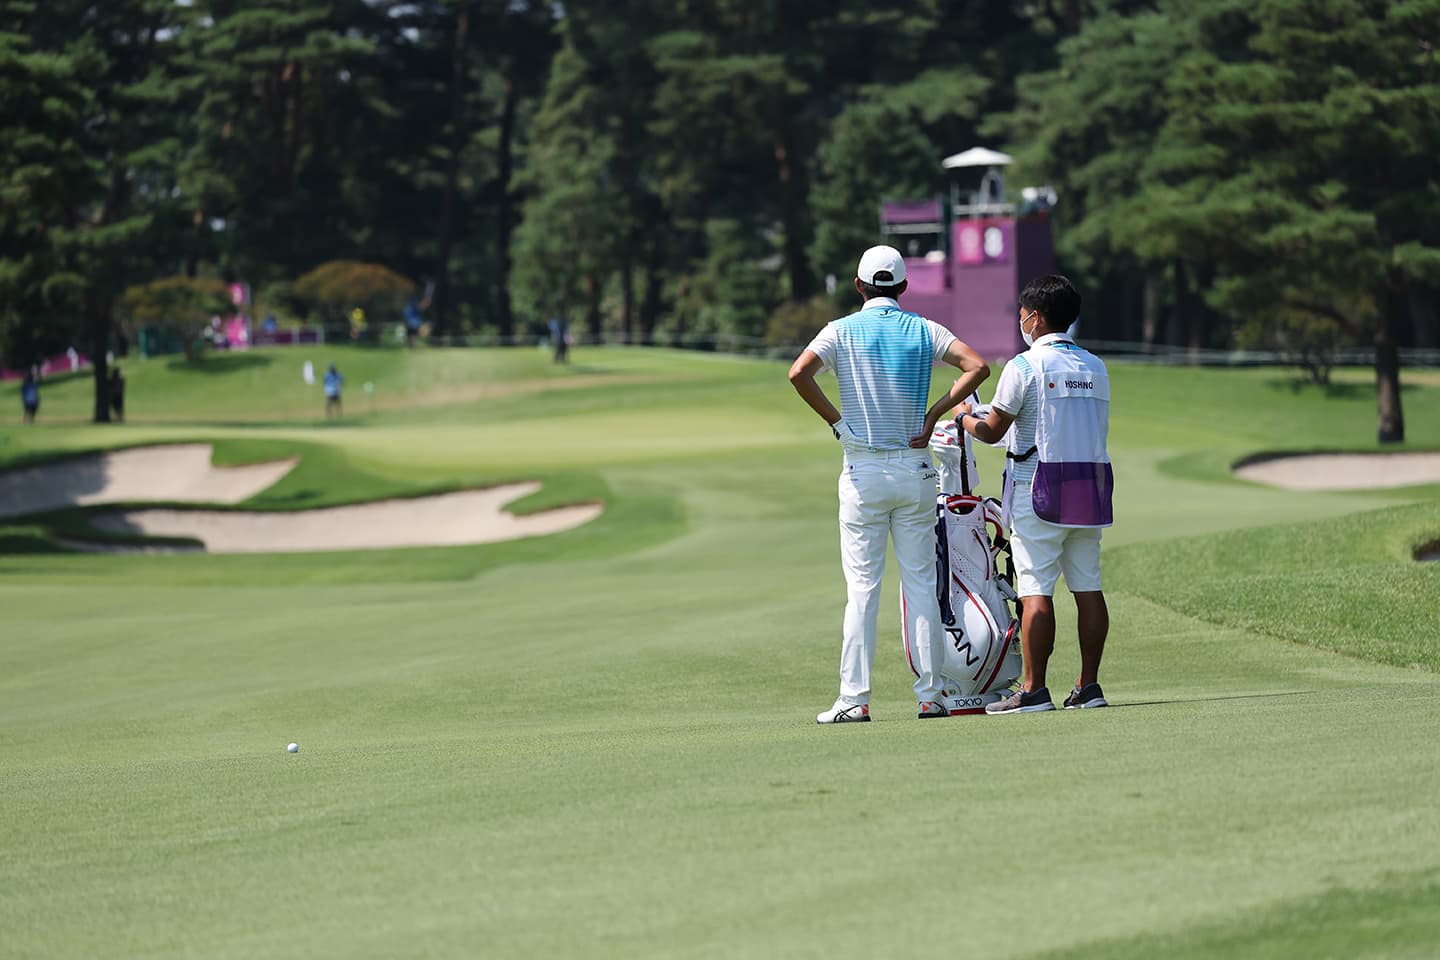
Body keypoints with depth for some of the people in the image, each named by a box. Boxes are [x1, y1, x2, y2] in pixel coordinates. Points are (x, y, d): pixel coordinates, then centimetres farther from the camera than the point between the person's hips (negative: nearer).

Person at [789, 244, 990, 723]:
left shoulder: (842, 330, -2)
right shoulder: (924, 330, 3)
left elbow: (799, 372, -19)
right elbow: (977, 366, -10)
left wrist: (835, 419, -8)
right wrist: (933, 414, -5)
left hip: (863, 472, -1)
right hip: (915, 468, 1)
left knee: (862, 587, -1)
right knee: (921, 584, 6)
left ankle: (855, 698, -5)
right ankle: (930, 693, 4)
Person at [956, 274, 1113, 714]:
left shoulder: (1025, 366, -7)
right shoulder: (1095, 367, 12)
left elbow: (992, 431, -6)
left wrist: (965, 417, 16)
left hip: (1041, 488, -6)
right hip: (1091, 484, 6)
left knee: (1035, 591, -7)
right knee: (1088, 587, 8)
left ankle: (1033, 689, -9)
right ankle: (1089, 685, 9)